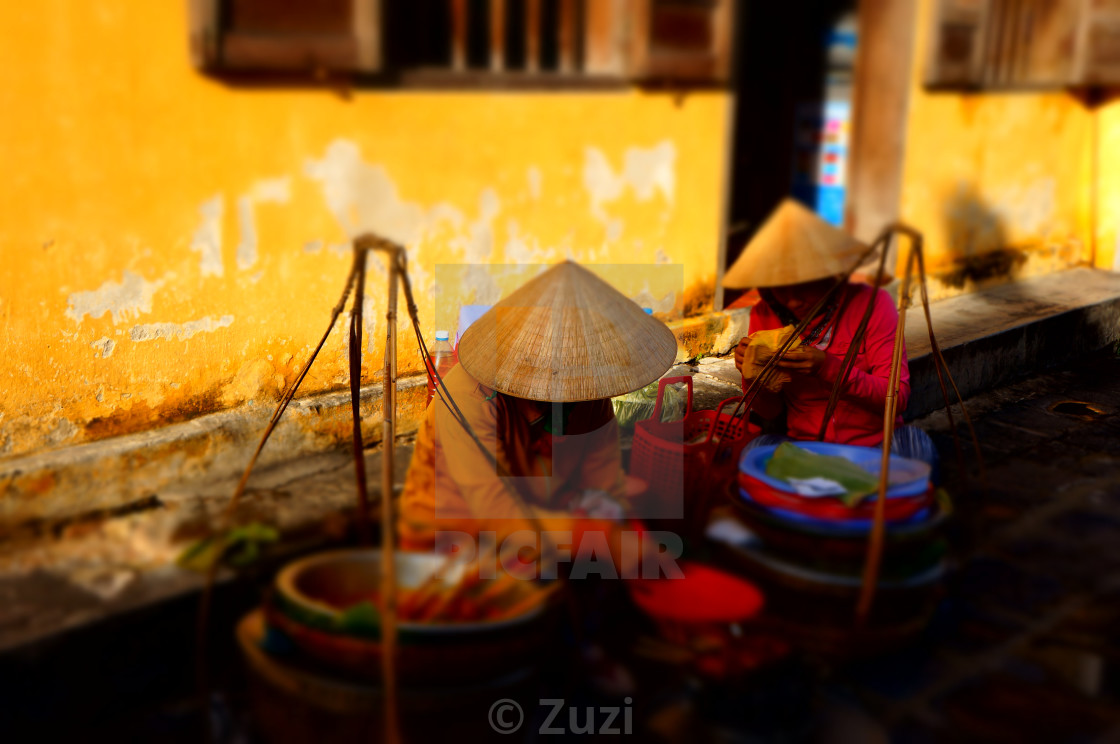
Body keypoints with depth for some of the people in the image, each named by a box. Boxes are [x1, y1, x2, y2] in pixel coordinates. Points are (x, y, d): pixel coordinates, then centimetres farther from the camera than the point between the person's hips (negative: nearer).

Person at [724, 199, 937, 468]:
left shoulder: (871, 303, -8)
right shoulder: (764, 315, 1)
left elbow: (897, 397, -13)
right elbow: (770, 413, 6)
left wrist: (828, 368, -26)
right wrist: (753, 376, -16)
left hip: (874, 448, -1)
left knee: (914, 442, -33)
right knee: (758, 449, -30)